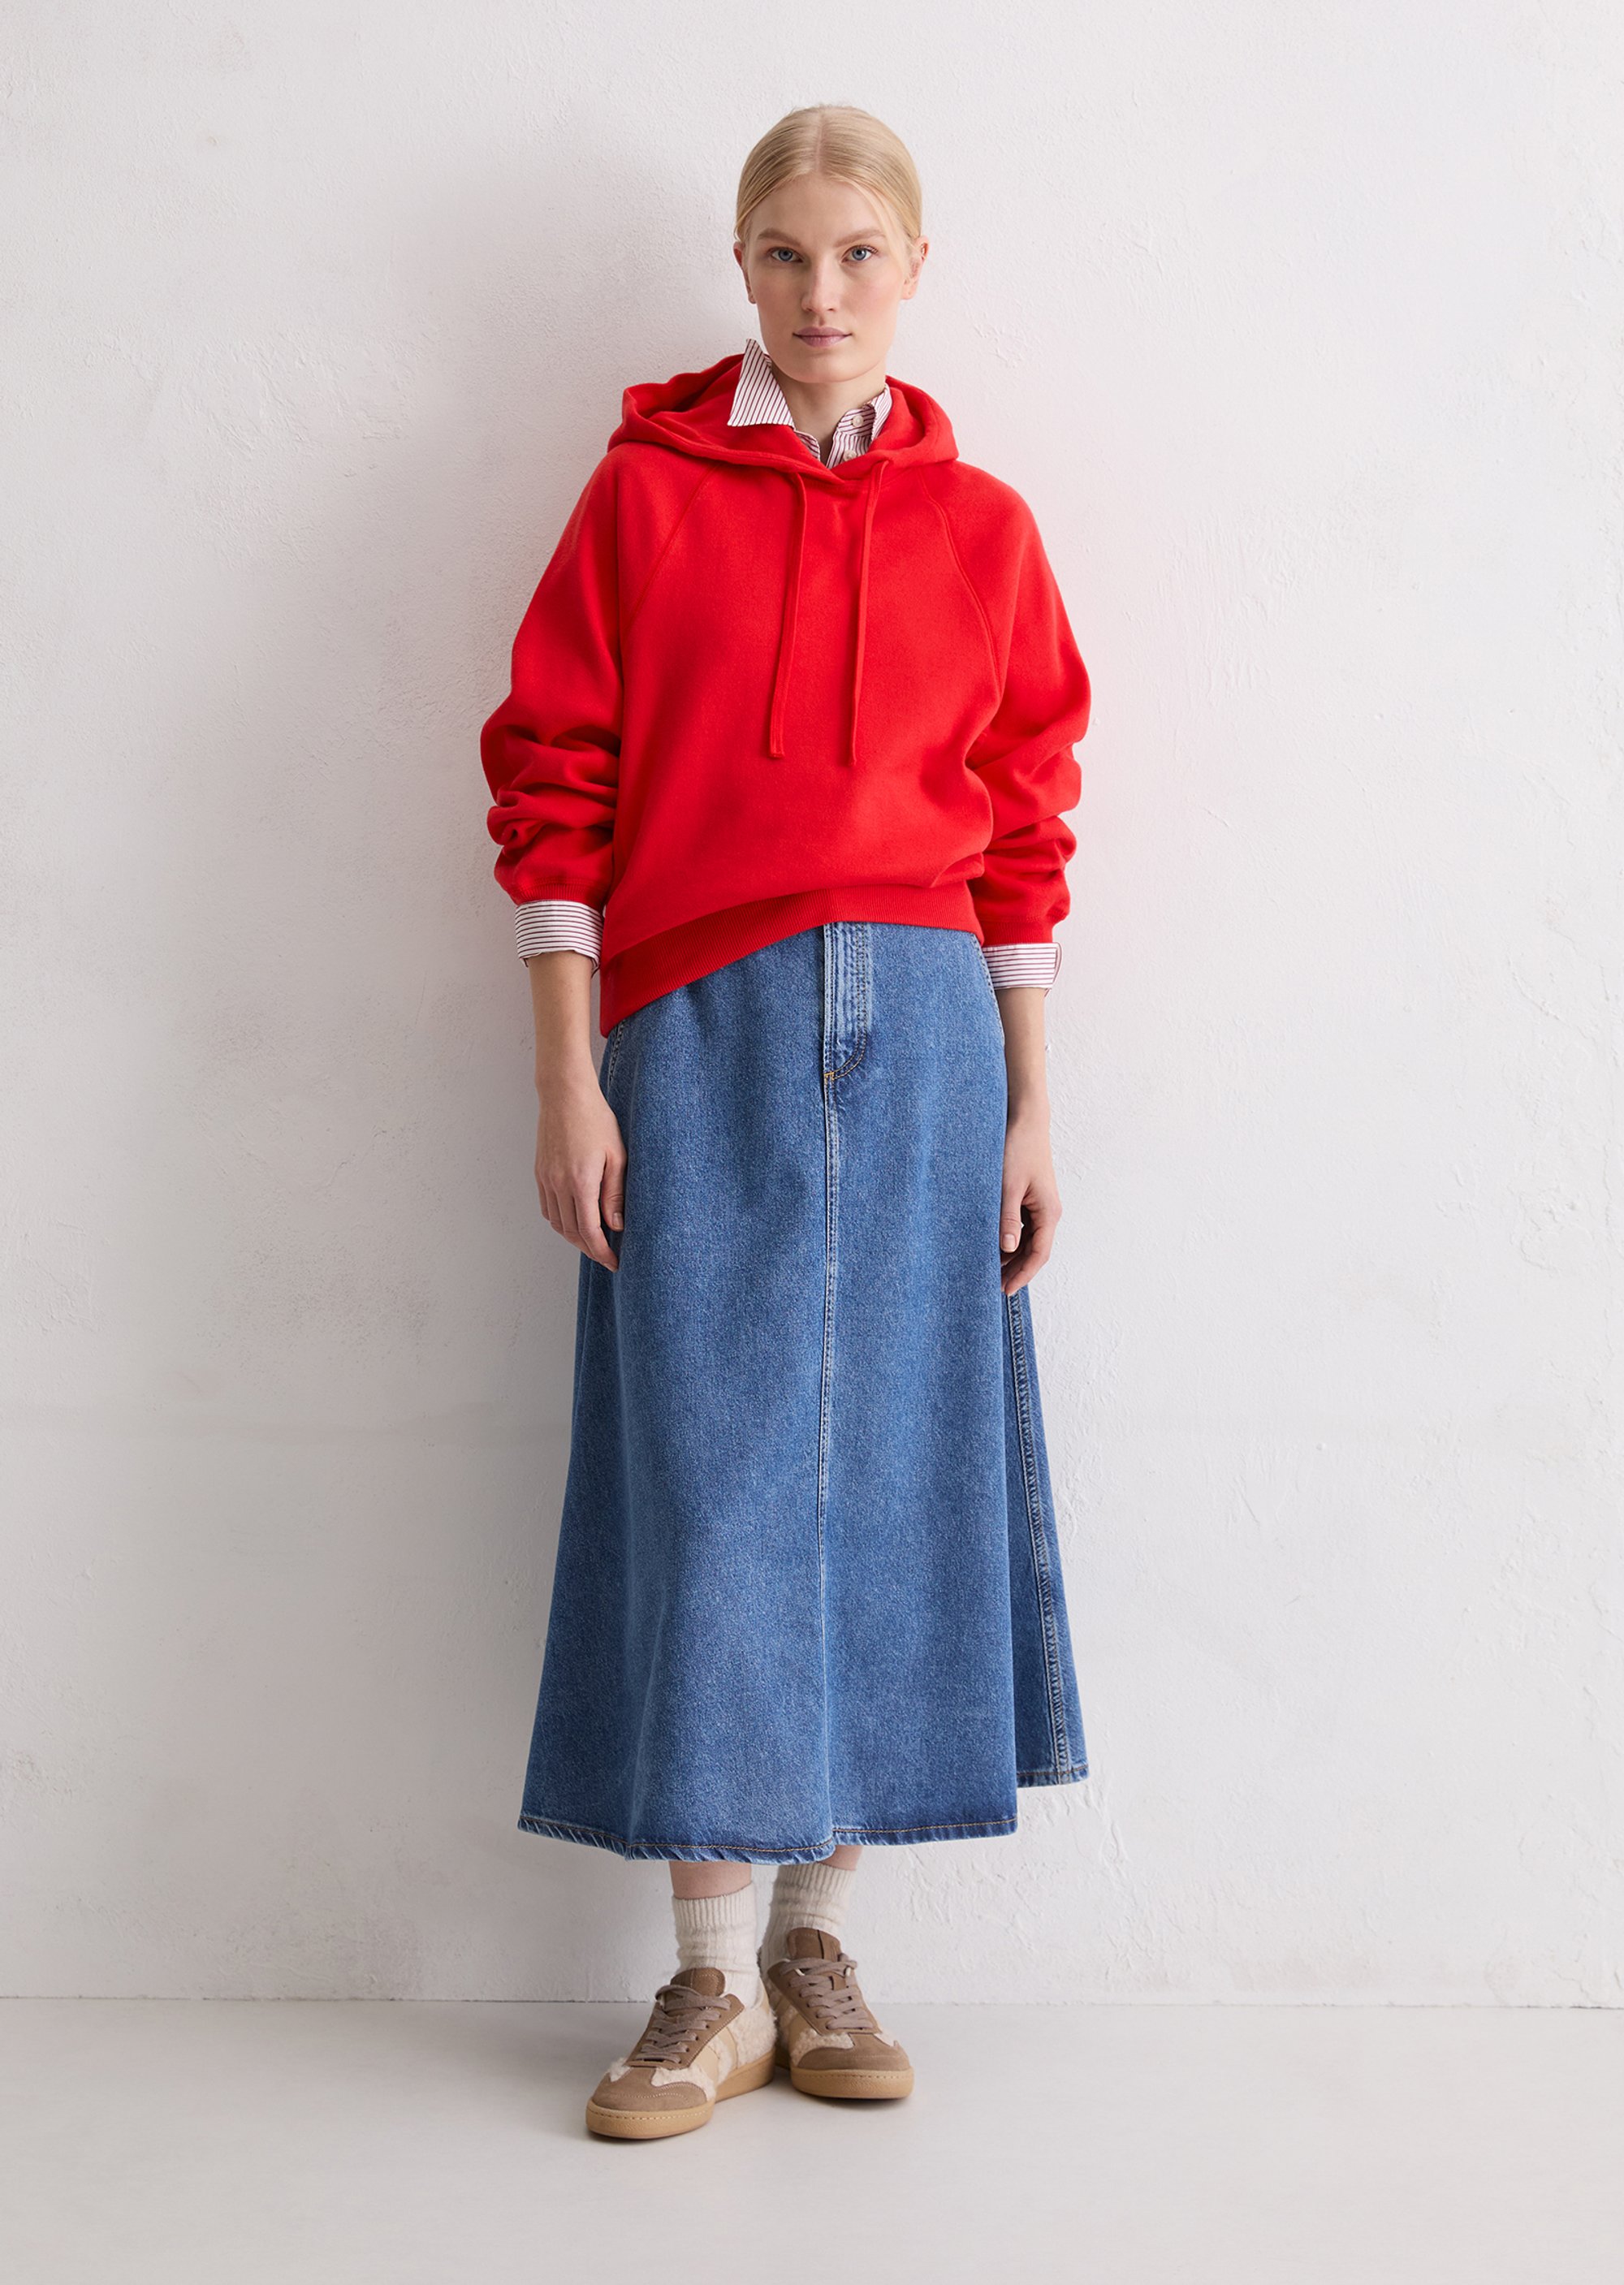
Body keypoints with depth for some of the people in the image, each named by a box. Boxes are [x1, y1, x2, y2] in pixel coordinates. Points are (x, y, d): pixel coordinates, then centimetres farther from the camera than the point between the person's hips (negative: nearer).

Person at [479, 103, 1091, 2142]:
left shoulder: (980, 527, 10)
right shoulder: (645, 488, 5)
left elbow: (1025, 830, 10)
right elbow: (553, 783, 1)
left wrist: (1029, 1106, 5)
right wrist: (569, 1079, -5)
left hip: (921, 1029, 2)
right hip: (696, 1028, -2)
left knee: (887, 1464, 4)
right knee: (710, 1471, -3)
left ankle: (815, 1936, 17)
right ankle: (713, 1980, 7)